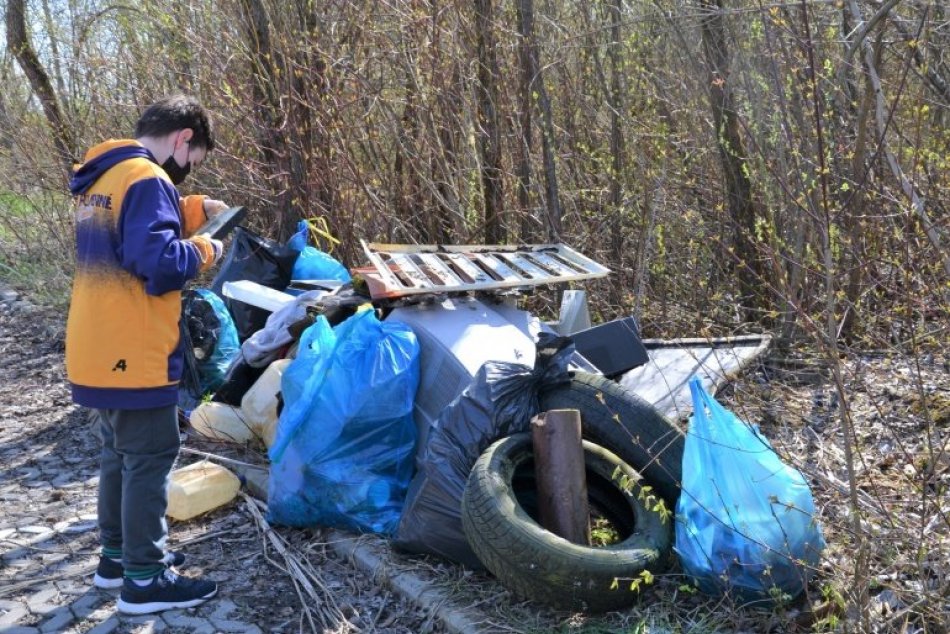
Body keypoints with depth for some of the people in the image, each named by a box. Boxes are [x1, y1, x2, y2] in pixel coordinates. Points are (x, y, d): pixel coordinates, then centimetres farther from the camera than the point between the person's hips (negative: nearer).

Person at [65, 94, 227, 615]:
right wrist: (204, 250, -9)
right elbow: (159, 264, -27)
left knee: (119, 453, 20)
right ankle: (145, 580, 6)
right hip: (132, 356, -10)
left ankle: (118, 555, 31)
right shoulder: (148, 180, -18)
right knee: (150, 459, -1)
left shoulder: (102, 177, 13)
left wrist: (193, 210, 15)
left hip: (98, 353, 10)